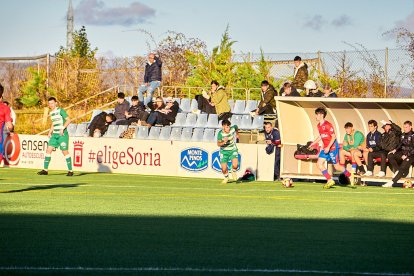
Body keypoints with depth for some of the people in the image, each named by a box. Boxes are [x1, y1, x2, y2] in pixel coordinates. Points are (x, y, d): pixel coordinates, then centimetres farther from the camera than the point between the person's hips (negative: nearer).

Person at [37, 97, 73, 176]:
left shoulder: (60, 111, -8)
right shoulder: (51, 113, 16)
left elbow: (68, 120, -13)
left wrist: (63, 128, -21)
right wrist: (50, 132, 18)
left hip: (62, 134, -8)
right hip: (54, 134, 8)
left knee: (65, 151, -7)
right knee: (48, 150, 0)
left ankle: (70, 170, 1)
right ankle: (45, 170, 3)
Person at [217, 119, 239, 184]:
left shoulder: (233, 129, -17)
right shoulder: (220, 133, -23)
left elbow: (236, 127, 8)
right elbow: (218, 144, -24)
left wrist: (237, 134, 25)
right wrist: (224, 142, -43)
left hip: (233, 150, 1)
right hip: (224, 151, -1)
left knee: (235, 165, -22)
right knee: (224, 169, -6)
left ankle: (233, 171, 16)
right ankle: (226, 177, 29)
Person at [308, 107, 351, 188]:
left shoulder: (327, 125, -18)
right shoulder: (319, 126, 9)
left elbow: (334, 136, -20)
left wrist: (328, 147, -25)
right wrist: (313, 143, 21)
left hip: (332, 147, -8)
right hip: (325, 148, 8)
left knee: (337, 166, -2)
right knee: (319, 163, -4)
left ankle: (350, 176, 21)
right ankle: (330, 180, 1)